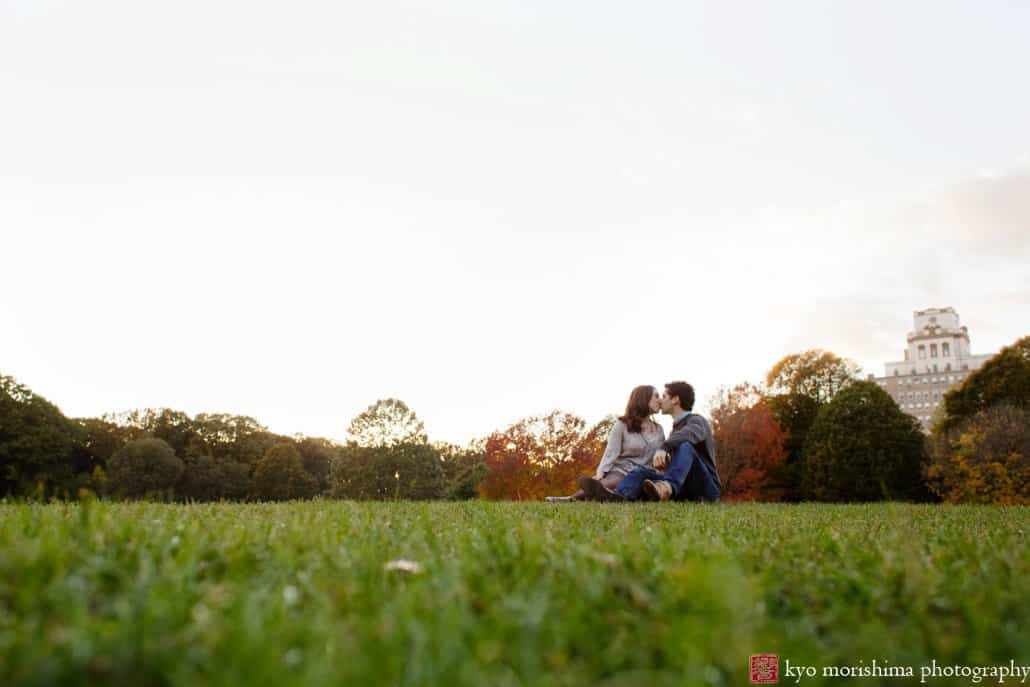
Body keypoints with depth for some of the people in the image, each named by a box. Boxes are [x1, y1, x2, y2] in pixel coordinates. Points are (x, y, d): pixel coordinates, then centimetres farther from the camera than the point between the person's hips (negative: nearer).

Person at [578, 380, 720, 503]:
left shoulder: (697, 421, 0)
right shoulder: (676, 429, 27)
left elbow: (691, 433, -27)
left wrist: (663, 447, -45)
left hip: (705, 490, -6)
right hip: (685, 490, 6)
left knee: (684, 446, -30)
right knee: (642, 472, -19)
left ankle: (667, 487, -57)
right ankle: (616, 496, -52)